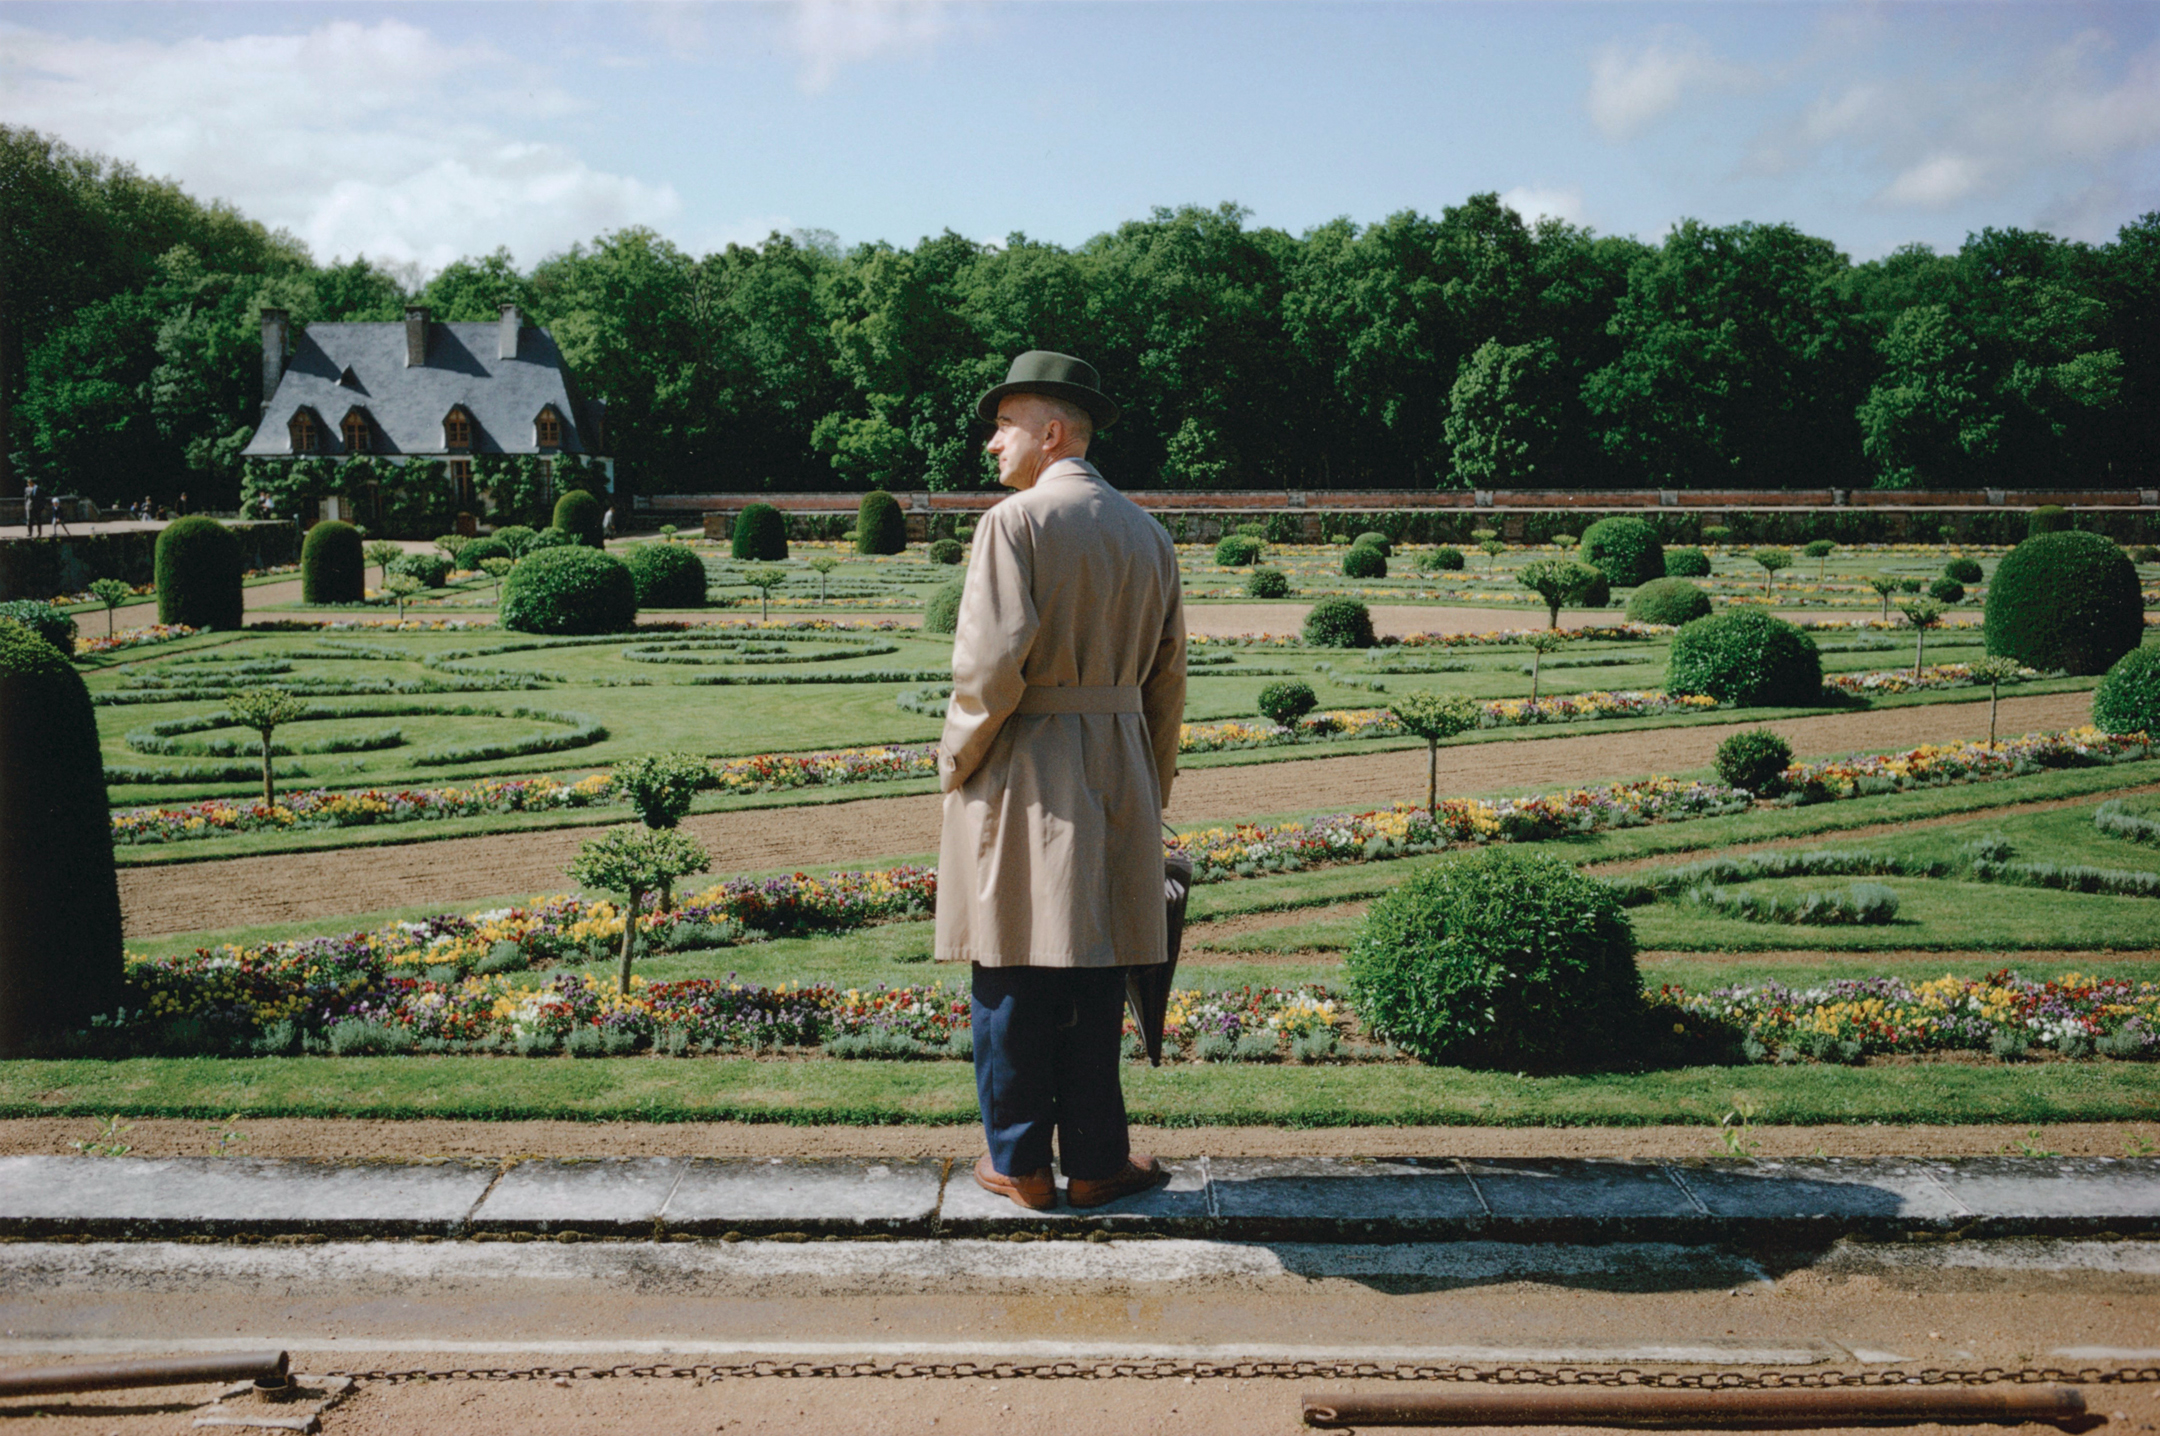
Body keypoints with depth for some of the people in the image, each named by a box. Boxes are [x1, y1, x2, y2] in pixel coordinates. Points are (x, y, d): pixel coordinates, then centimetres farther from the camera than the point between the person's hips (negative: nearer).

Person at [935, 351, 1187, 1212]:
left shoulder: (1015, 522, -9)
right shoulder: (1146, 534, 11)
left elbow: (991, 665, -17)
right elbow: (1166, 679, 13)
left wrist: (957, 761, -4)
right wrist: (1151, 787, 21)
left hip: (1021, 776, -5)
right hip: (1115, 777, 6)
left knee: (1014, 975, 5)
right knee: (1094, 973, 11)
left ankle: (1019, 1164, 15)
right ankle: (1094, 1161, 18)